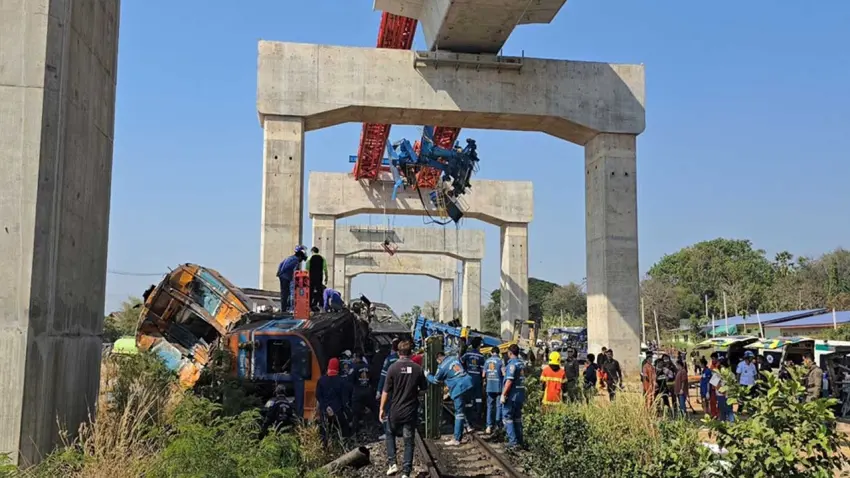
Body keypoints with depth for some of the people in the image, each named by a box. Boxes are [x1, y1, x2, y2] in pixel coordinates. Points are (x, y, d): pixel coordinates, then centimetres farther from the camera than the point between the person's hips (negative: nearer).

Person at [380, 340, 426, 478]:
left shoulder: (393, 368, -11)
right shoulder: (417, 369, -4)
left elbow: (386, 391, -9)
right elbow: (423, 389, 7)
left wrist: (382, 408, 0)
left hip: (395, 410, -1)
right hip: (411, 411, 1)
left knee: (390, 435, 22)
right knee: (409, 442, 8)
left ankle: (392, 463, 12)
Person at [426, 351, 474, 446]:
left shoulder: (442, 367, -5)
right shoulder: (454, 358, 14)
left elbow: (435, 380, 10)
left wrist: (427, 375, 30)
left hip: (459, 389, -7)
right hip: (467, 384, 7)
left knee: (459, 413, -5)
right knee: (463, 409, 24)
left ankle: (456, 439, -2)